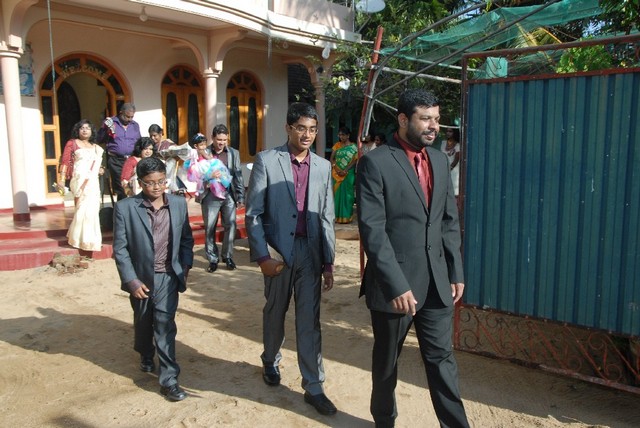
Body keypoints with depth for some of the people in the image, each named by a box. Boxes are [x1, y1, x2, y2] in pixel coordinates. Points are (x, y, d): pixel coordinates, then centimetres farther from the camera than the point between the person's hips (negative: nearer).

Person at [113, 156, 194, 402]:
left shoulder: (179, 204, -4)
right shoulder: (125, 208, -12)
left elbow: (186, 238, 7)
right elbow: (120, 248, -10)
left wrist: (185, 266, 0)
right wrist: (132, 280, -13)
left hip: (168, 277, 0)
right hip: (140, 278, 0)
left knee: (165, 325, -3)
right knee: (143, 322, 20)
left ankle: (169, 379, 5)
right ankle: (146, 355, 49)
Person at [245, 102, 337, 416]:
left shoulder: (322, 166, 7)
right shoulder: (266, 161, -4)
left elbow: (326, 218, 7)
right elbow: (252, 213, -7)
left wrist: (328, 262, 5)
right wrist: (262, 255, -13)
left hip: (310, 253, 2)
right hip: (278, 252, -2)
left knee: (310, 321, 5)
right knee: (275, 312, 17)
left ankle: (313, 387, 16)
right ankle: (270, 361, 44)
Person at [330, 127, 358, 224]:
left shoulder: (353, 147, -1)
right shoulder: (337, 145, 8)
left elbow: (354, 160, -9)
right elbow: (331, 158, 5)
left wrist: (345, 170, -17)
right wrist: (336, 169, -10)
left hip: (348, 174, -3)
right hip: (337, 174, 3)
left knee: (346, 194, 1)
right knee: (336, 194, 6)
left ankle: (346, 217, 6)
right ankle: (336, 216, 13)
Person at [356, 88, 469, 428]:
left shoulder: (439, 160, 9)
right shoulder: (376, 162, -12)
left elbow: (449, 221, 12)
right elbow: (372, 230, -17)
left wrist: (456, 272, 7)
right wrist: (396, 284, -21)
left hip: (437, 282, 5)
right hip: (395, 282, -4)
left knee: (441, 359, 12)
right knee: (387, 360, 15)